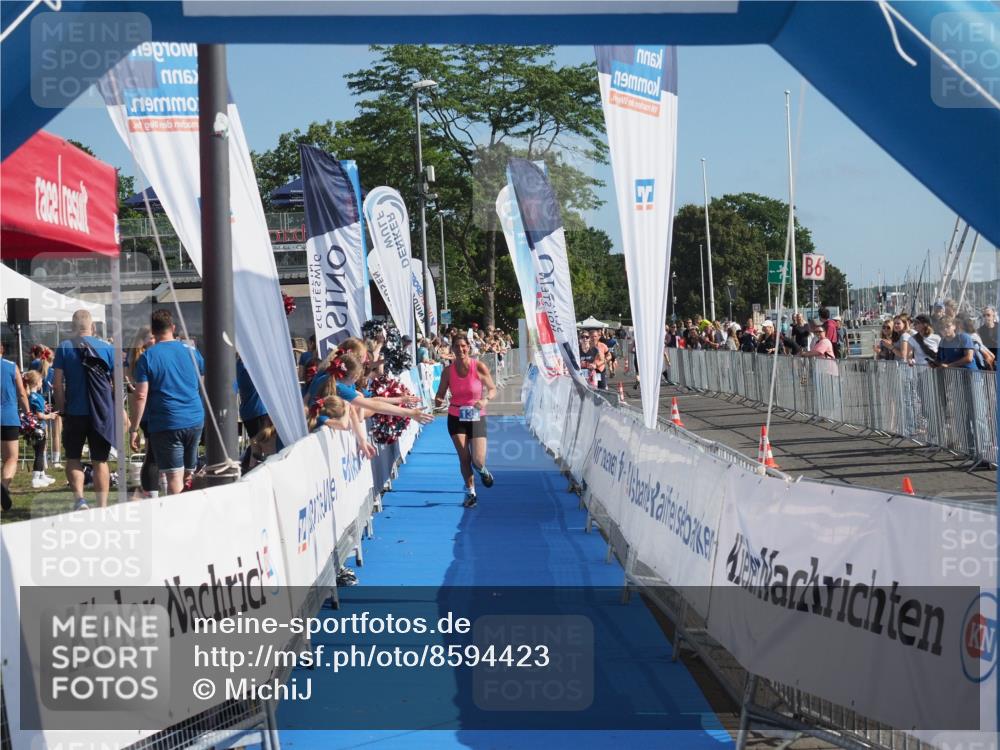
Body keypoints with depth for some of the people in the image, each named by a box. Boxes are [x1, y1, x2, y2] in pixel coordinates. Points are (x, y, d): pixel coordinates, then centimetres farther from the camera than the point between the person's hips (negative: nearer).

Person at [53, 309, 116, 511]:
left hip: (74, 412, -1)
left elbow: (57, 383, -5)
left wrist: (61, 408, 5)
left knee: (73, 458, 13)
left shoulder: (64, 348, -3)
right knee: (100, 461, 9)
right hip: (102, 413, 1)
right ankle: (102, 507, 7)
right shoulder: (107, 348, -1)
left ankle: (79, 498, -7)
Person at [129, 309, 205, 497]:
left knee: (174, 479, -7)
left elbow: (140, 395, -11)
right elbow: (203, 384, 20)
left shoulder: (147, 357, -5)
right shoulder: (191, 351, 7)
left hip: (166, 425, -4)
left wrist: (134, 428, -7)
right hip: (195, 421, 4)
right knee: (189, 476, 14)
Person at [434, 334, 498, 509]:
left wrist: (486, 400, -24)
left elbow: (492, 389, -3)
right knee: (464, 458, -2)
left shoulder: (479, 367, -9)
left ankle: (482, 471, 30)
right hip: (456, 417, 1)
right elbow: (440, 394, 2)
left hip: (476, 417, -1)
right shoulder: (448, 371, -4)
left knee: (478, 460, -7)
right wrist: (438, 401, -22)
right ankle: (470, 492, 15)